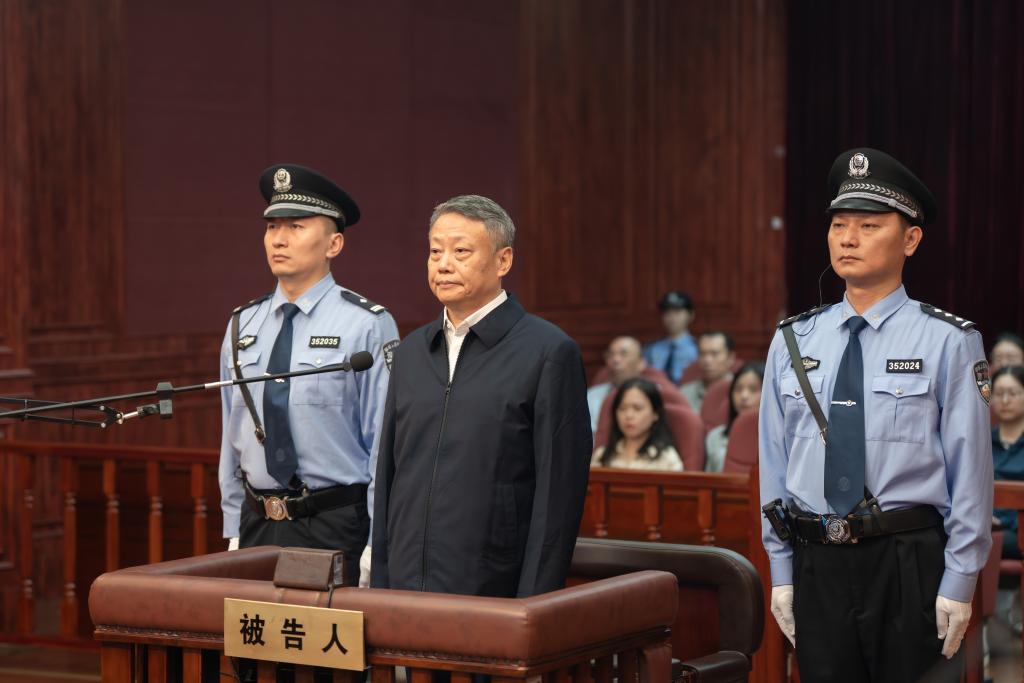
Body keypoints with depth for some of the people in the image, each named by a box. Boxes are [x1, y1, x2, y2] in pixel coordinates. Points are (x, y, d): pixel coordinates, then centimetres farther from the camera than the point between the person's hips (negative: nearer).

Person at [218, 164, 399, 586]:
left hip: (335, 526, -5)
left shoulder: (366, 326, -6)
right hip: (258, 525, 5)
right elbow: (232, 441, 14)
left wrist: (375, 549, -11)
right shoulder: (243, 327, 10)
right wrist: (234, 534, 11)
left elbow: (385, 448, -7)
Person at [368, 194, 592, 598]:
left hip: (494, 594, -5)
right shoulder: (411, 352, 13)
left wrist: (532, 606, -13)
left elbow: (558, 494, -9)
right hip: (404, 591, 5)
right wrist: (378, 583, 10)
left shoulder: (549, 353, -6)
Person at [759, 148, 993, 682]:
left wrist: (959, 583, -8)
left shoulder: (947, 342, -4)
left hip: (908, 563, -3)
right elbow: (774, 462, 10)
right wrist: (781, 573, 8)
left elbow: (969, 471, -5)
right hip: (817, 563, 3)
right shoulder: (793, 342, 8)